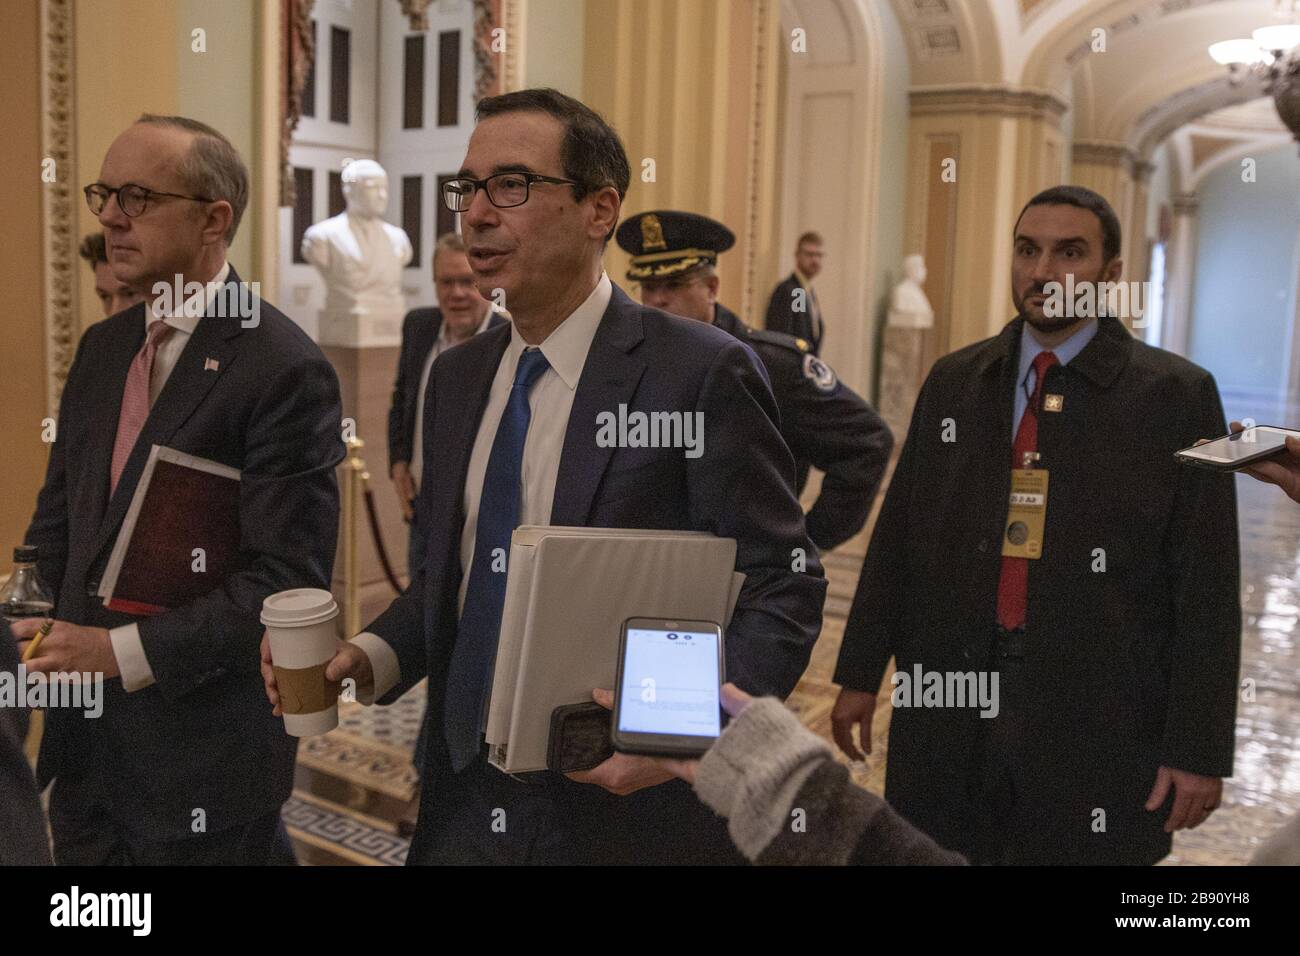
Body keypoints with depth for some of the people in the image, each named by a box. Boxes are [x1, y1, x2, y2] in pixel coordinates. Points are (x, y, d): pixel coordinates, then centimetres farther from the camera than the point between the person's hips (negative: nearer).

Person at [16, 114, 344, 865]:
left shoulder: (286, 370, -17)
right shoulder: (103, 348, 7)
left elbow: (288, 582, -20)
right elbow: (59, 516, 14)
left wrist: (125, 651, -21)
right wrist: (28, 631, -3)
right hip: (86, 736, 7)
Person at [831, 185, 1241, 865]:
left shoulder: (1176, 395, -4)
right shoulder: (952, 382, 7)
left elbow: (1205, 586, -6)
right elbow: (896, 535, 8)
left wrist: (1199, 749, -8)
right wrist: (860, 674, 8)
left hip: (1096, 726, -3)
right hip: (948, 710, 3)